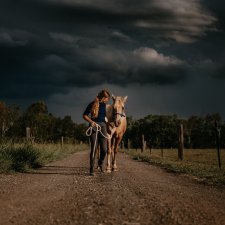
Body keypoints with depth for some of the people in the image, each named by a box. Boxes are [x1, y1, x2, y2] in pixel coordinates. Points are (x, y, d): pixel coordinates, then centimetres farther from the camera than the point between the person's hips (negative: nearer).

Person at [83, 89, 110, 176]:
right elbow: (84, 115, -5)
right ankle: (91, 169, 1)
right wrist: (91, 121, -16)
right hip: (94, 126, -4)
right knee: (93, 149, -6)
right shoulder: (92, 104, -6)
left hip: (103, 126, 4)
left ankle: (100, 162, 28)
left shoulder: (104, 105, 9)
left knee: (104, 149, -2)